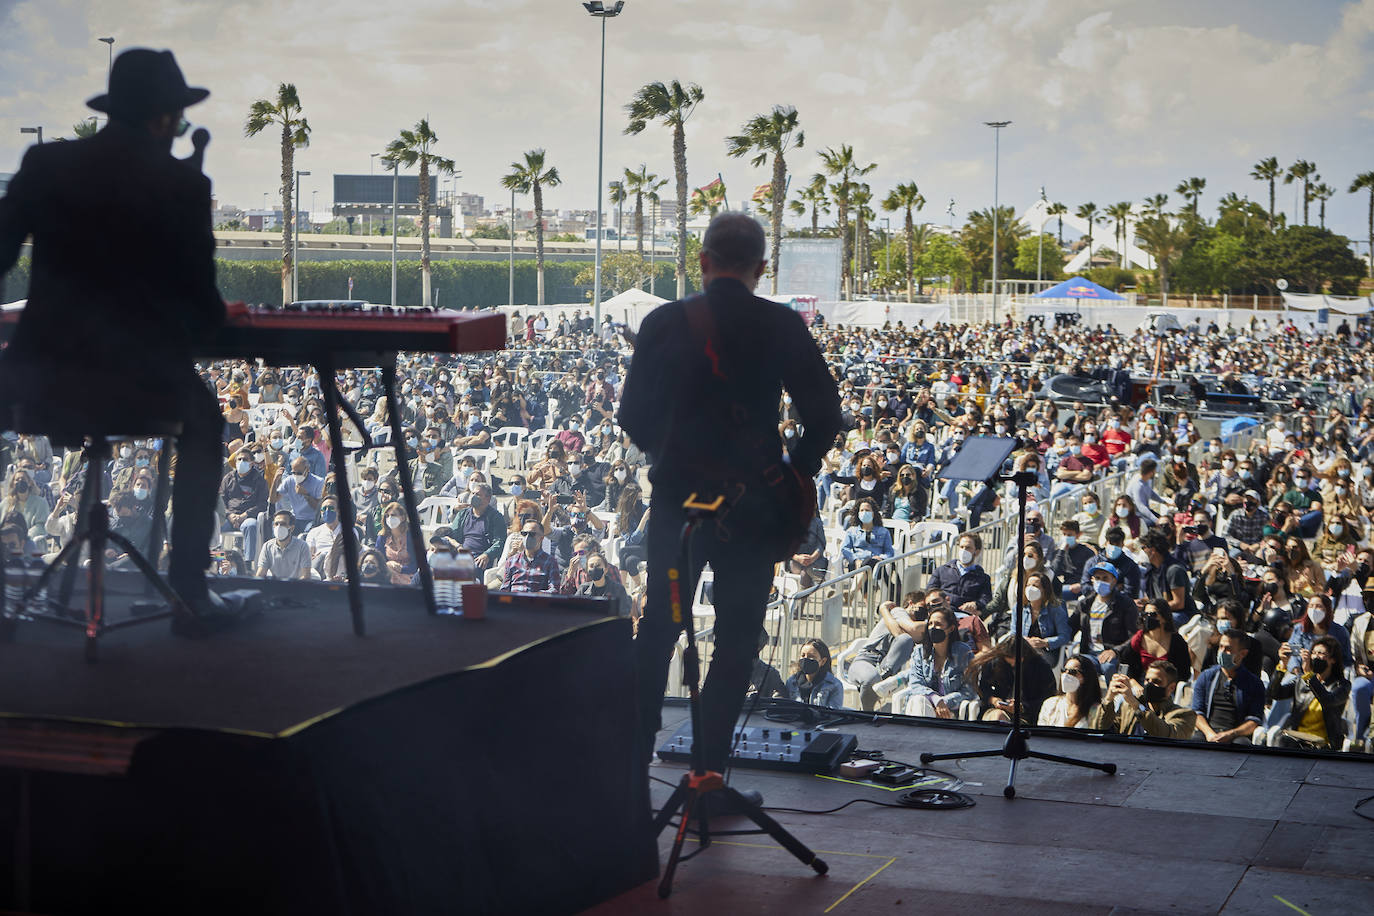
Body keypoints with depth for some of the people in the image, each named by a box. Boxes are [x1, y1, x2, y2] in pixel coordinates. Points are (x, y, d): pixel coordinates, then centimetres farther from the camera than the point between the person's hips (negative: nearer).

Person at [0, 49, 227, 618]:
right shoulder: (185, 185, -7)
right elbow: (200, 299, -2)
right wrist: (207, 323, 22)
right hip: (145, 383, -1)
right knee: (203, 418, 32)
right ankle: (190, 583, 26)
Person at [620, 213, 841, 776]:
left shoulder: (665, 322, -4)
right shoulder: (784, 327, -4)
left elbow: (634, 415, 0)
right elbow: (825, 415, -5)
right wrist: (796, 474, 9)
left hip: (677, 496, 1)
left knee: (658, 625, 16)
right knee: (736, 639, 8)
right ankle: (708, 772, 7)